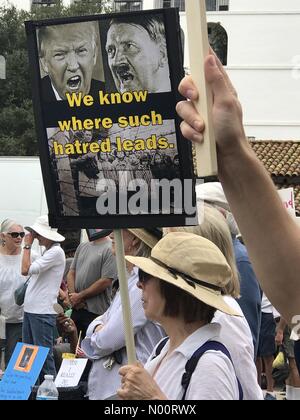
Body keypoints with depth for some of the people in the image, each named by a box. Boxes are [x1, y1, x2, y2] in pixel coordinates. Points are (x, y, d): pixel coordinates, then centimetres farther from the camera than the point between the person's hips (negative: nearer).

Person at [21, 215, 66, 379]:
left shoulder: (56, 252, -13)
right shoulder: (48, 252, 17)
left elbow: (26, 270, -19)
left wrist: (27, 246, -11)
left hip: (43, 312, -10)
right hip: (30, 309, 10)